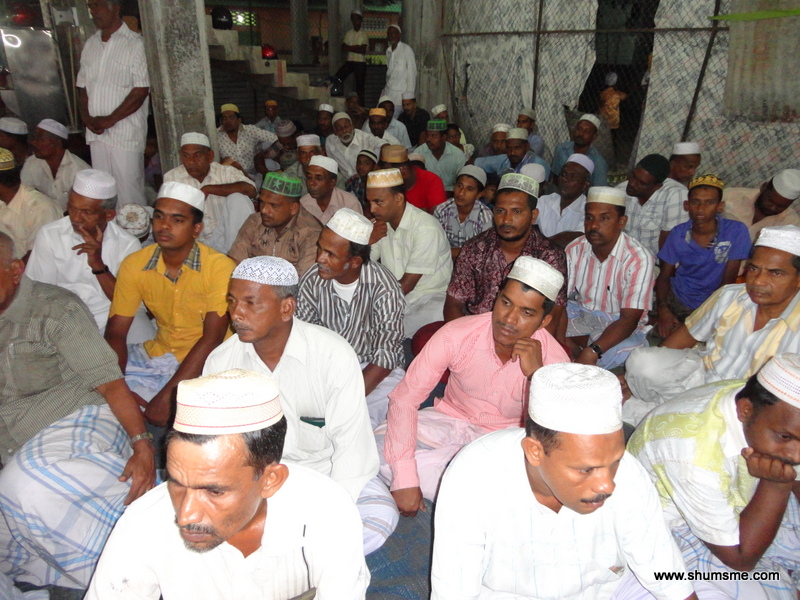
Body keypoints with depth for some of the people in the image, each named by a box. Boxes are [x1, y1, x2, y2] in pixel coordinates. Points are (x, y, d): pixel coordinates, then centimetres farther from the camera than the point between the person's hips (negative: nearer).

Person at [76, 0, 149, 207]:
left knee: (129, 190, -5)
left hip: (125, 132, -6)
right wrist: (86, 116, -1)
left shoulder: (135, 43, -6)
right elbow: (82, 86, 17)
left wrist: (110, 120, -11)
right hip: (96, 132, 6)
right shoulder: (90, 44, 14)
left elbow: (141, 90, -12)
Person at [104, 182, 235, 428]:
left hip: (205, 362, -5)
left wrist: (166, 395, -25)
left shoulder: (219, 268, -16)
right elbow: (115, 332, -2)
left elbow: (211, 339, -20)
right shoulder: (134, 264, -1)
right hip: (155, 354, 6)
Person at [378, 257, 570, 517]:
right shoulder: (457, 334, -23)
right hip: (450, 420, 1)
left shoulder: (553, 359, -20)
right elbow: (404, 398, -21)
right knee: (376, 446, -22)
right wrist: (405, 479, -28)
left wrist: (536, 375, -38)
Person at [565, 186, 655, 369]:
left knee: (626, 348, -37)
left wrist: (591, 353, -40)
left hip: (619, 323, -3)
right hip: (580, 314, 4)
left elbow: (629, 319, -25)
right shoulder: (574, 250, -5)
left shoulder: (638, 258, -20)